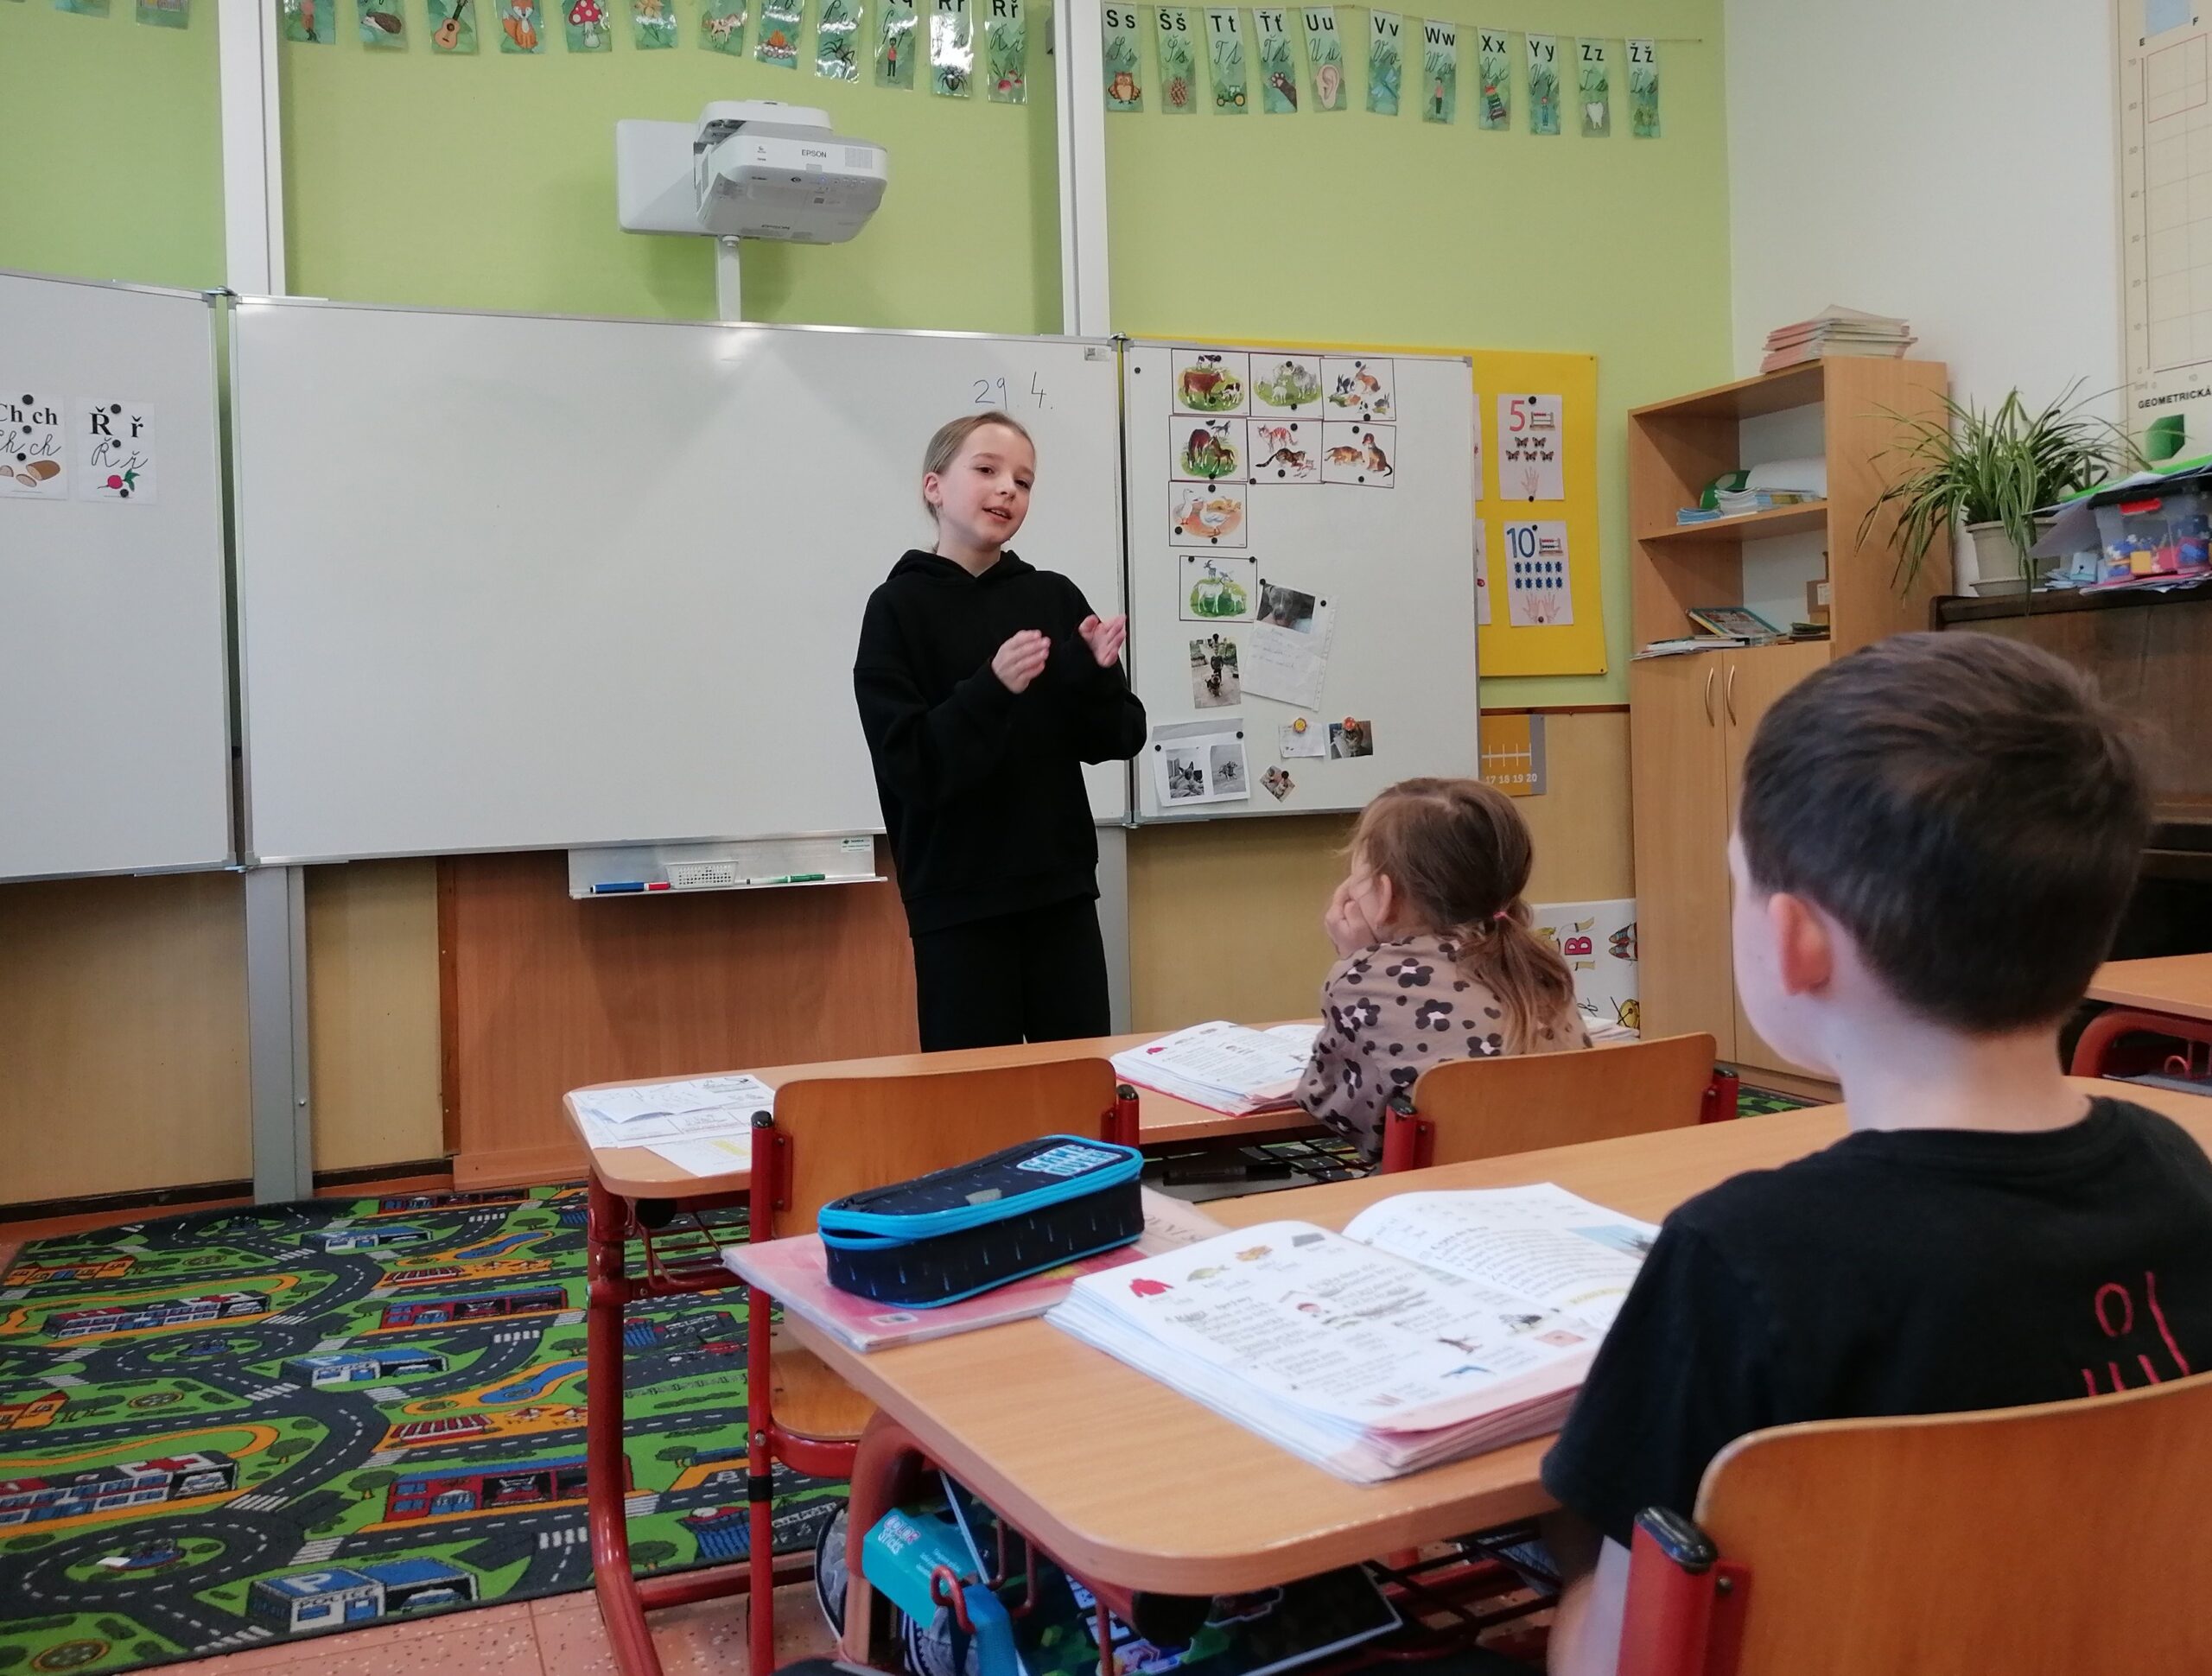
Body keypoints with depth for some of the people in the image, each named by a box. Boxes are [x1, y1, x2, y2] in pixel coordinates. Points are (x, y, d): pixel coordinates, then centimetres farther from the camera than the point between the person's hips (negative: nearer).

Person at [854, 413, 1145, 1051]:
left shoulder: (1055, 598, 6)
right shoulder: (899, 608, -5)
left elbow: (1117, 739, 5)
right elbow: (911, 767, -13)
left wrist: (1097, 674, -14)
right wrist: (992, 690, -26)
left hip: (1061, 891, 4)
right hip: (958, 902, -4)